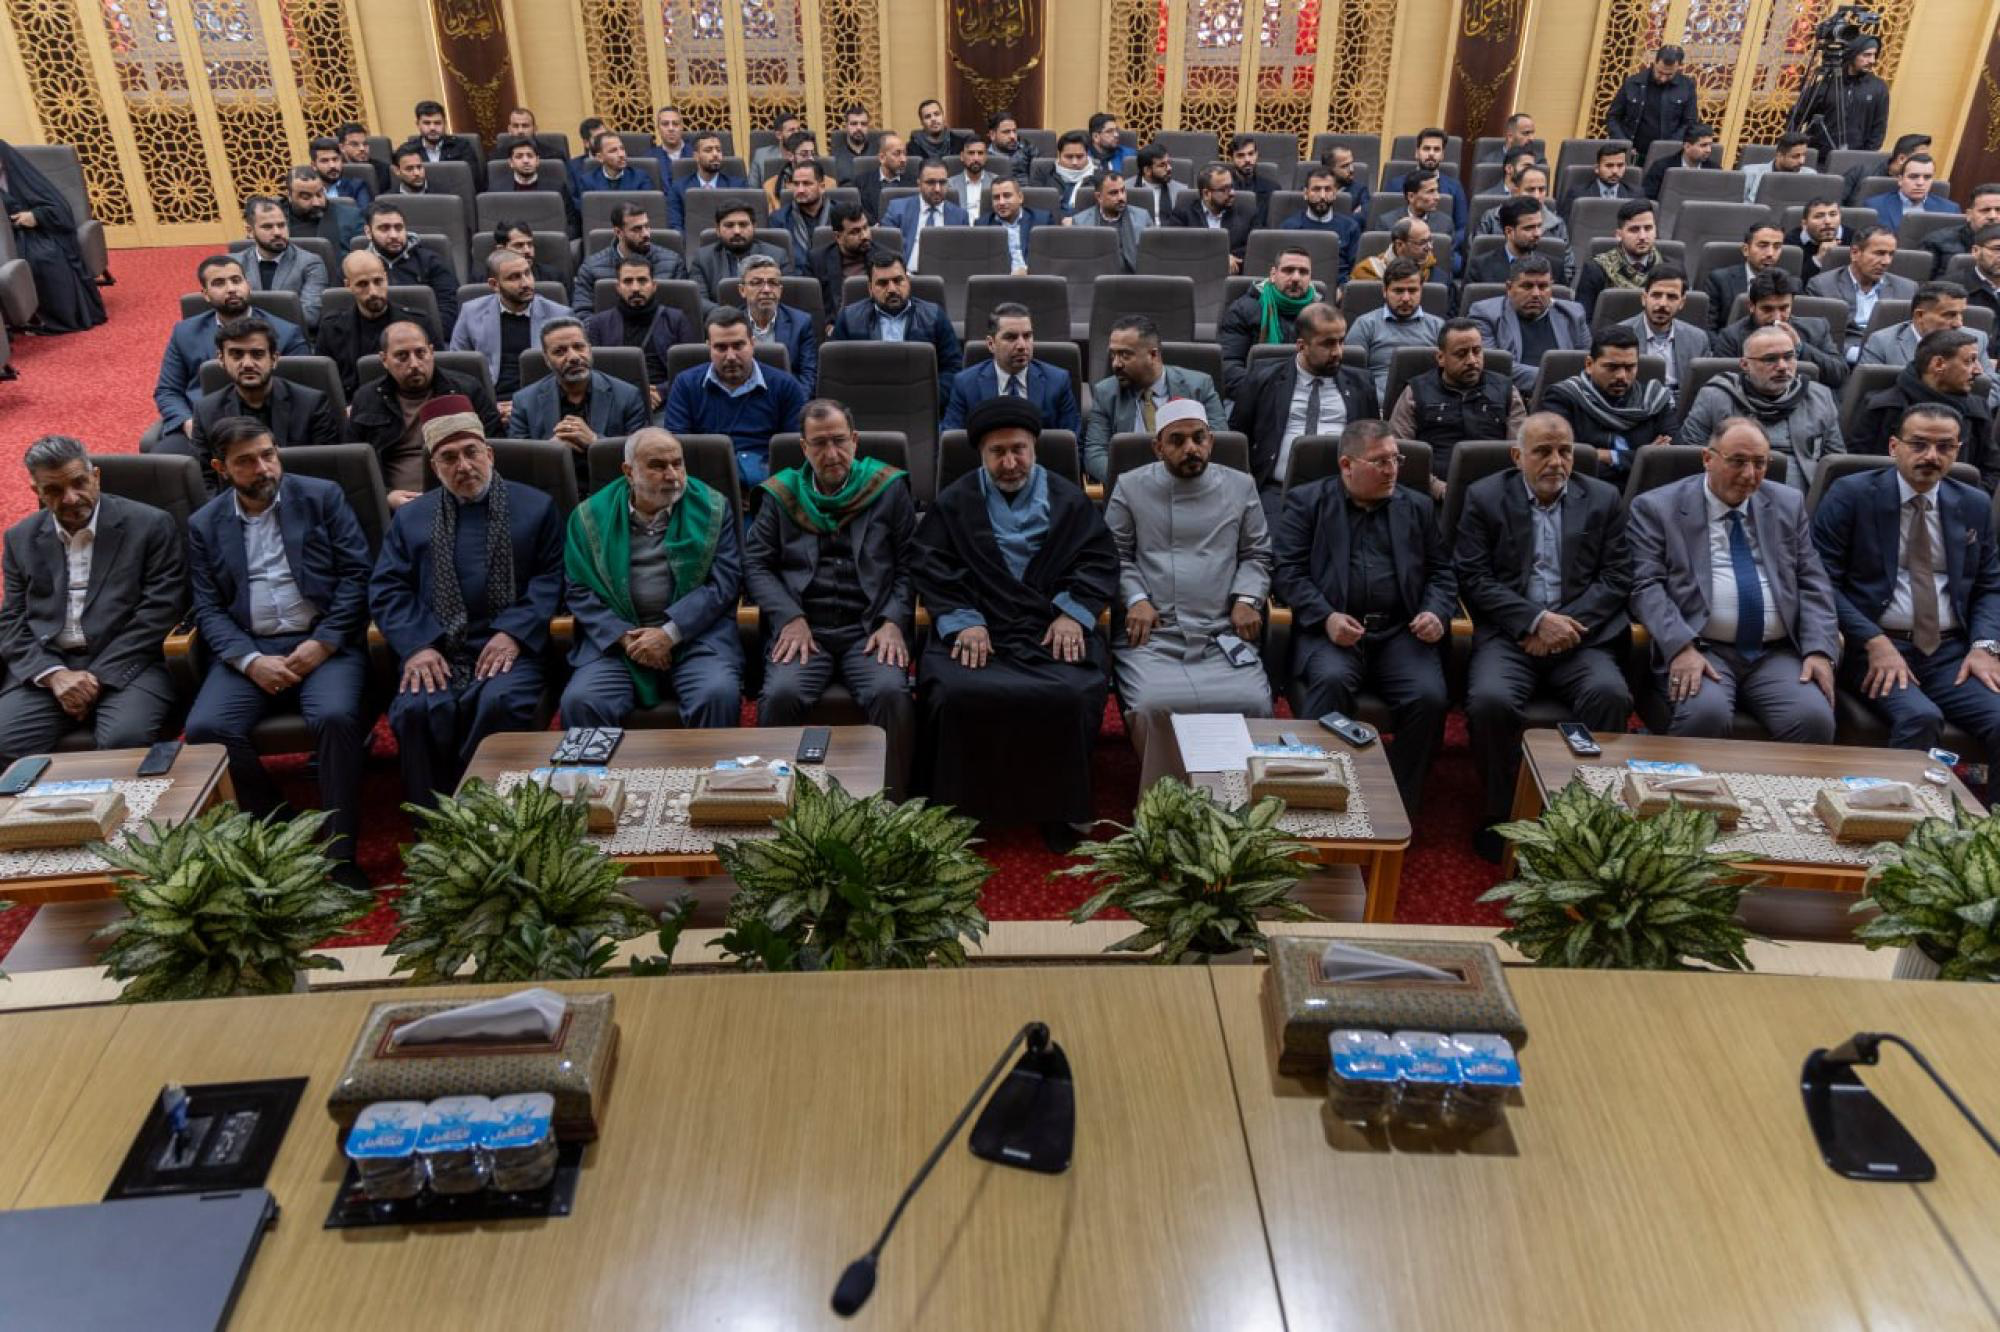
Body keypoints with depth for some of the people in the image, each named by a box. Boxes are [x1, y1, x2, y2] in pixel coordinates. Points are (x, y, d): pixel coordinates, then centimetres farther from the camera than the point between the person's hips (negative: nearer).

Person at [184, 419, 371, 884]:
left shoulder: (323, 497, 7)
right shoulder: (204, 525, 13)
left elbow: (356, 574, 0)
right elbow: (209, 609, 7)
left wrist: (323, 643, -11)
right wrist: (250, 661, -12)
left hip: (323, 642, -2)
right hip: (248, 649, 3)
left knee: (336, 717, -32)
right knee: (206, 728, -24)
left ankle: (339, 854, -21)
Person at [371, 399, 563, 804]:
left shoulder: (535, 506, 13)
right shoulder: (410, 517, 20)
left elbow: (552, 577, 3)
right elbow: (386, 589, 10)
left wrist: (514, 632, -12)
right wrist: (417, 645, -8)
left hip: (508, 648, -2)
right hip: (435, 652, 2)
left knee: (502, 703, -34)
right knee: (416, 710, -30)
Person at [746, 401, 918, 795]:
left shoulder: (889, 489, 13)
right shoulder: (780, 494, 15)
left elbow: (910, 565, 10)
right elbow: (756, 563, 10)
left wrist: (894, 622, -5)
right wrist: (790, 619, -5)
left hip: (870, 629, 0)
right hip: (803, 627, 1)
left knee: (892, 695, -31)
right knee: (780, 696, -30)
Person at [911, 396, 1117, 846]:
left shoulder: (1068, 500, 17)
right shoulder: (954, 502, 16)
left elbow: (1100, 561, 11)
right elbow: (933, 569, 6)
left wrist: (1073, 613, -6)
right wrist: (963, 621, -9)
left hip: (1054, 627, 0)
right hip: (976, 628, 0)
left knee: (1072, 695, -29)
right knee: (954, 694, -30)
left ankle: (1058, 808, -8)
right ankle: (958, 809, -10)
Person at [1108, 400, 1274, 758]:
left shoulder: (1240, 486, 15)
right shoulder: (1131, 487, 10)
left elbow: (1256, 554, 18)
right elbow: (1116, 554, 9)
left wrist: (1247, 598, 1)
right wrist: (1136, 599, -6)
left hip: (1224, 635, 2)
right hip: (1153, 634, -1)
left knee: (1255, 705, -23)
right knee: (1152, 707, -28)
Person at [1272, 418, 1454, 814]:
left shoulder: (1418, 507, 21)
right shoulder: (1306, 501, 10)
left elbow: (1441, 571, 20)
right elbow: (1286, 570, 0)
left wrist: (1436, 612, -2)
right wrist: (1326, 617, -15)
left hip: (1401, 632, 3)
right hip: (1333, 628, -3)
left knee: (1429, 696, -24)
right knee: (1332, 680, -34)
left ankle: (1401, 807, -9)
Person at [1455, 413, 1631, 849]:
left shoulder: (1604, 499, 13)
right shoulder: (1484, 497, 7)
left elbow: (1617, 577, 6)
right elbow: (1473, 577, -2)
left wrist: (1564, 623, -10)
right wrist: (1536, 620, -13)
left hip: (1580, 636, 2)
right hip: (1508, 635, -1)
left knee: (1609, 694, -29)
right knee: (1490, 700, -31)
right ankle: (1502, 813, -10)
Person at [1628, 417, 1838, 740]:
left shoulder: (1788, 504, 18)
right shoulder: (1656, 508, 5)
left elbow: (1812, 583, 14)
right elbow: (1647, 586, -5)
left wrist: (1819, 650, -2)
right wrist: (1681, 648, -20)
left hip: (1777, 653, 4)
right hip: (1701, 651, -3)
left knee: (1815, 718, -24)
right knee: (1705, 713, -33)